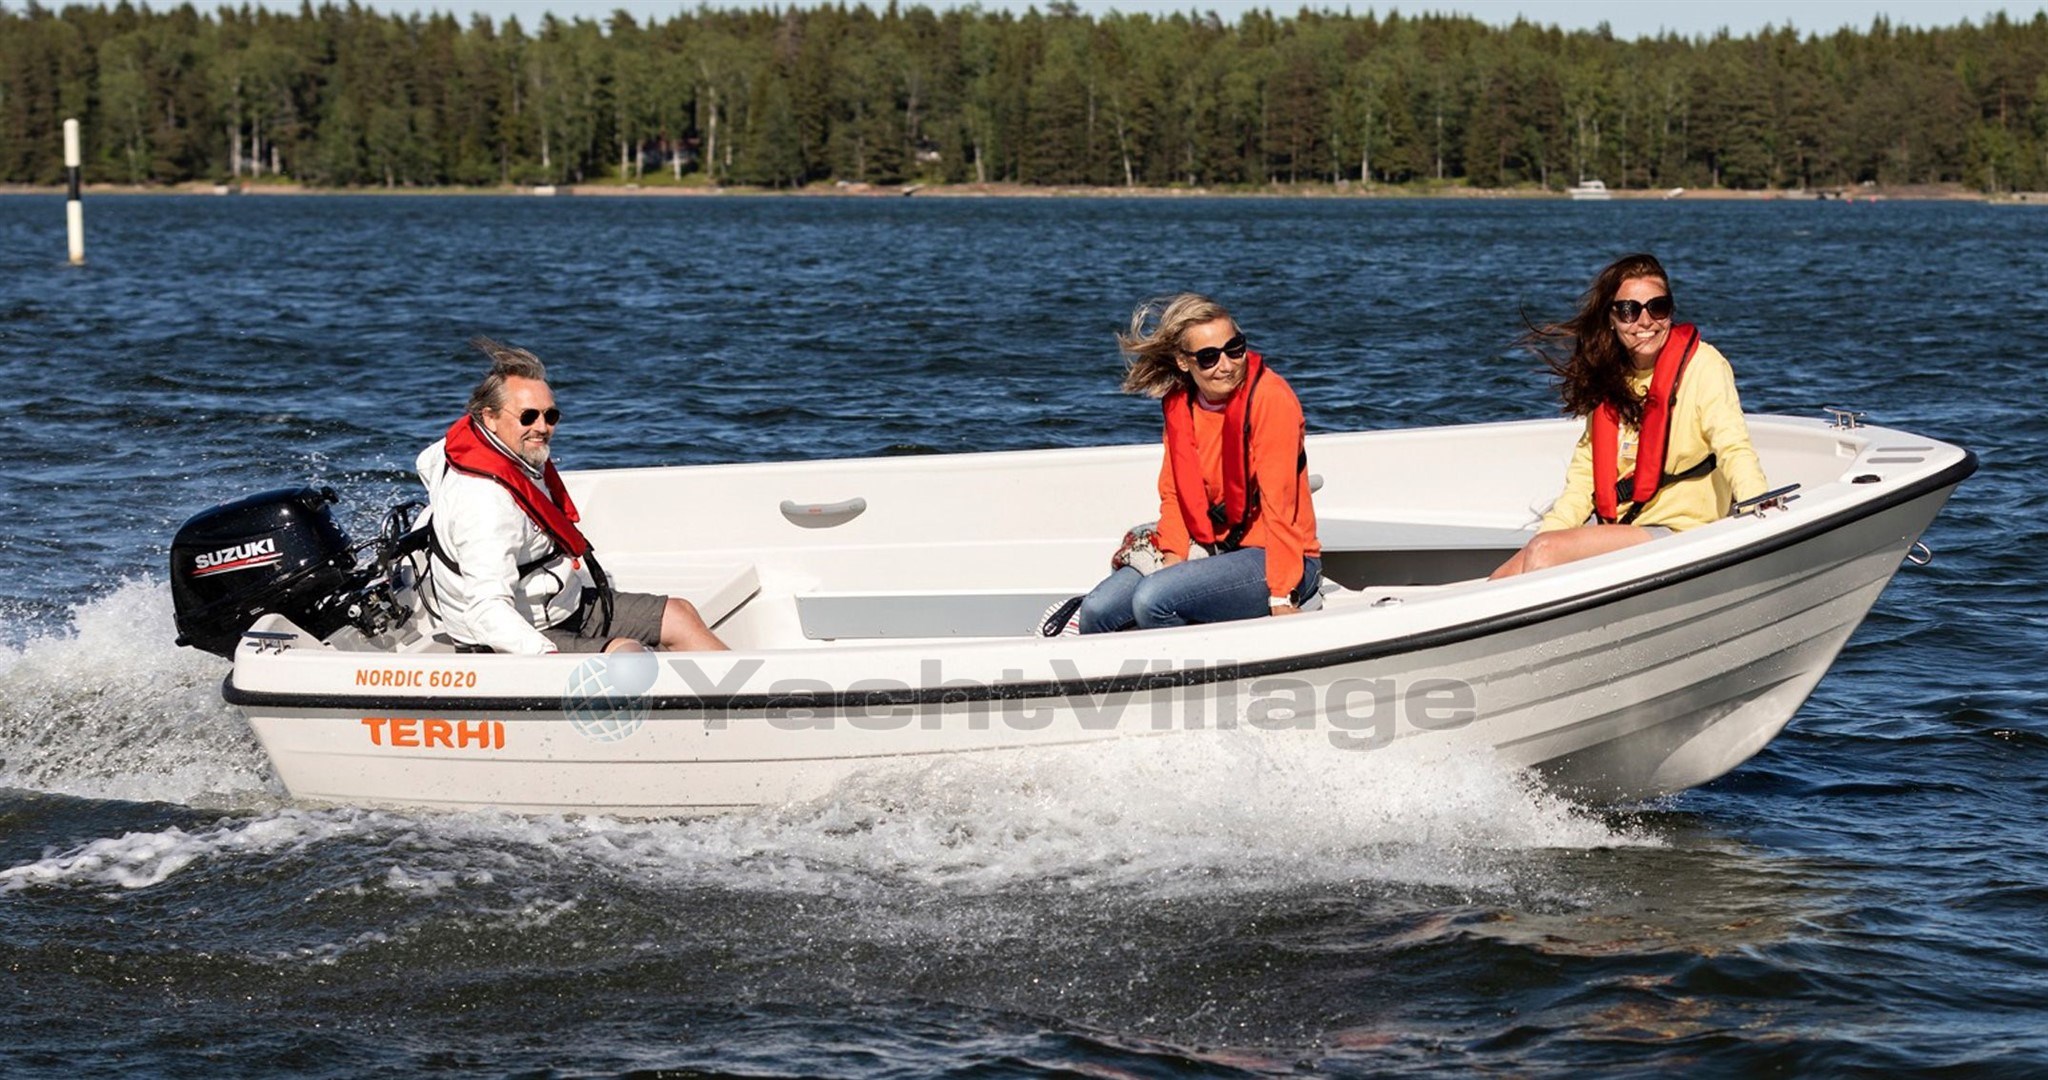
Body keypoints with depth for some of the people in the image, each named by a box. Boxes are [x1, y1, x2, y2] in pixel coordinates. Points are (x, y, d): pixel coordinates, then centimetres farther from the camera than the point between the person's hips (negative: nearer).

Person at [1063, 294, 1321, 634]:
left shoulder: (1270, 398, -16)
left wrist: (1281, 598, -20)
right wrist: (1173, 558, -7)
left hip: (1268, 557, -7)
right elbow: (1173, 493, 10)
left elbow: (1279, 506, -18)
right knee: (1097, 611, -9)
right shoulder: (1179, 402, 5)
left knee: (1152, 599, -28)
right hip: (1212, 550, 7)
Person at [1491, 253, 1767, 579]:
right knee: (1503, 582, -12)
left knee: (1544, 551, -24)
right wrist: (1548, 532, -3)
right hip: (1613, 524, 6)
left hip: (1674, 532, -6)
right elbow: (1585, 471, 12)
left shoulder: (1702, 365, -8)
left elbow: (1732, 446, -20)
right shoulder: (1610, 376, 12)